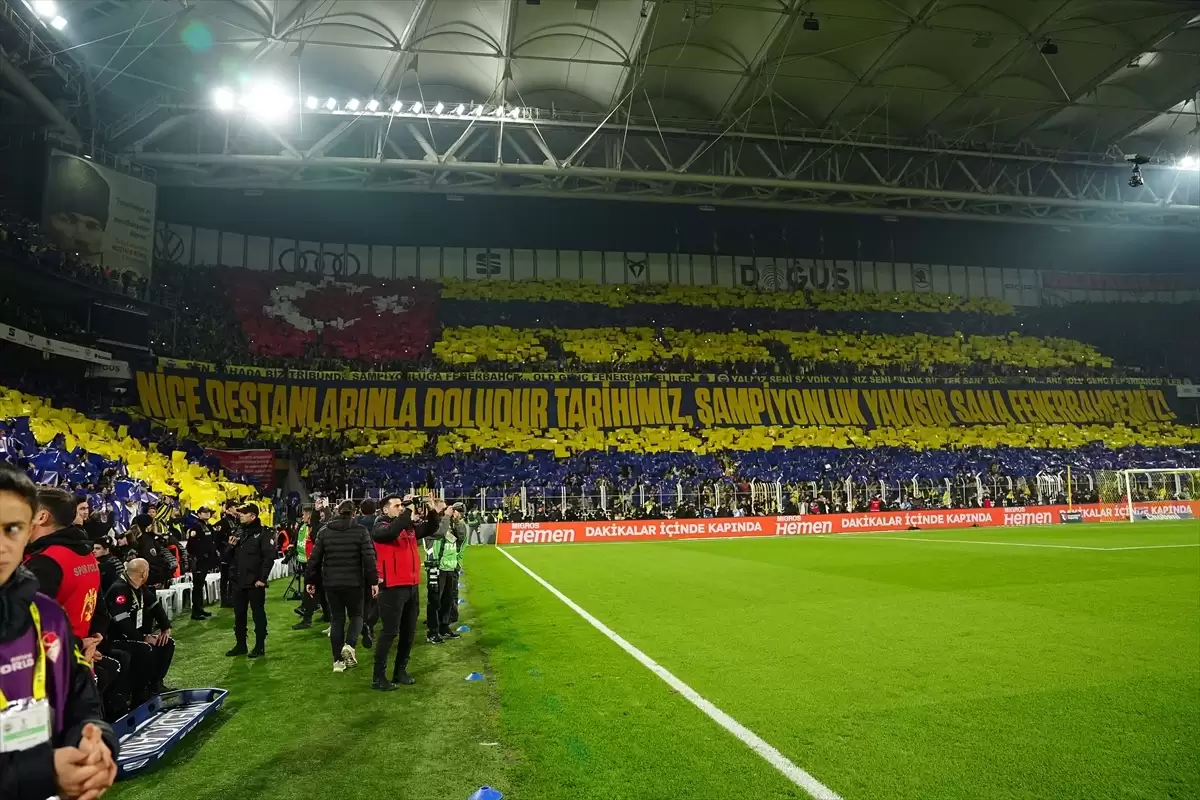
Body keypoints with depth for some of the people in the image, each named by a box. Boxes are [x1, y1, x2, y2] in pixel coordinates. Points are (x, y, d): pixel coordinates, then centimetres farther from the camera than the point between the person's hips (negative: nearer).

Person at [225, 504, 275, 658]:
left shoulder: (263, 533, -10)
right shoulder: (238, 532, 12)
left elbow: (269, 557, -15)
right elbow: (229, 556, 17)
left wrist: (262, 578, -18)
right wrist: (230, 546, -4)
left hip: (255, 582, -7)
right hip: (238, 582, 7)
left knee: (258, 614, 2)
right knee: (239, 615, 14)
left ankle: (260, 646, 9)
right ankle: (240, 645, 26)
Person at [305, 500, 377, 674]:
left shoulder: (324, 531, 3)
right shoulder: (360, 531, -6)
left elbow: (315, 558, 4)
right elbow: (369, 558, -10)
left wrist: (310, 580, 13)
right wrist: (374, 581, -5)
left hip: (331, 583, 2)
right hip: (354, 582, -2)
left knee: (337, 619, 12)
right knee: (356, 615, 15)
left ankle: (338, 660, 11)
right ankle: (349, 645, -10)